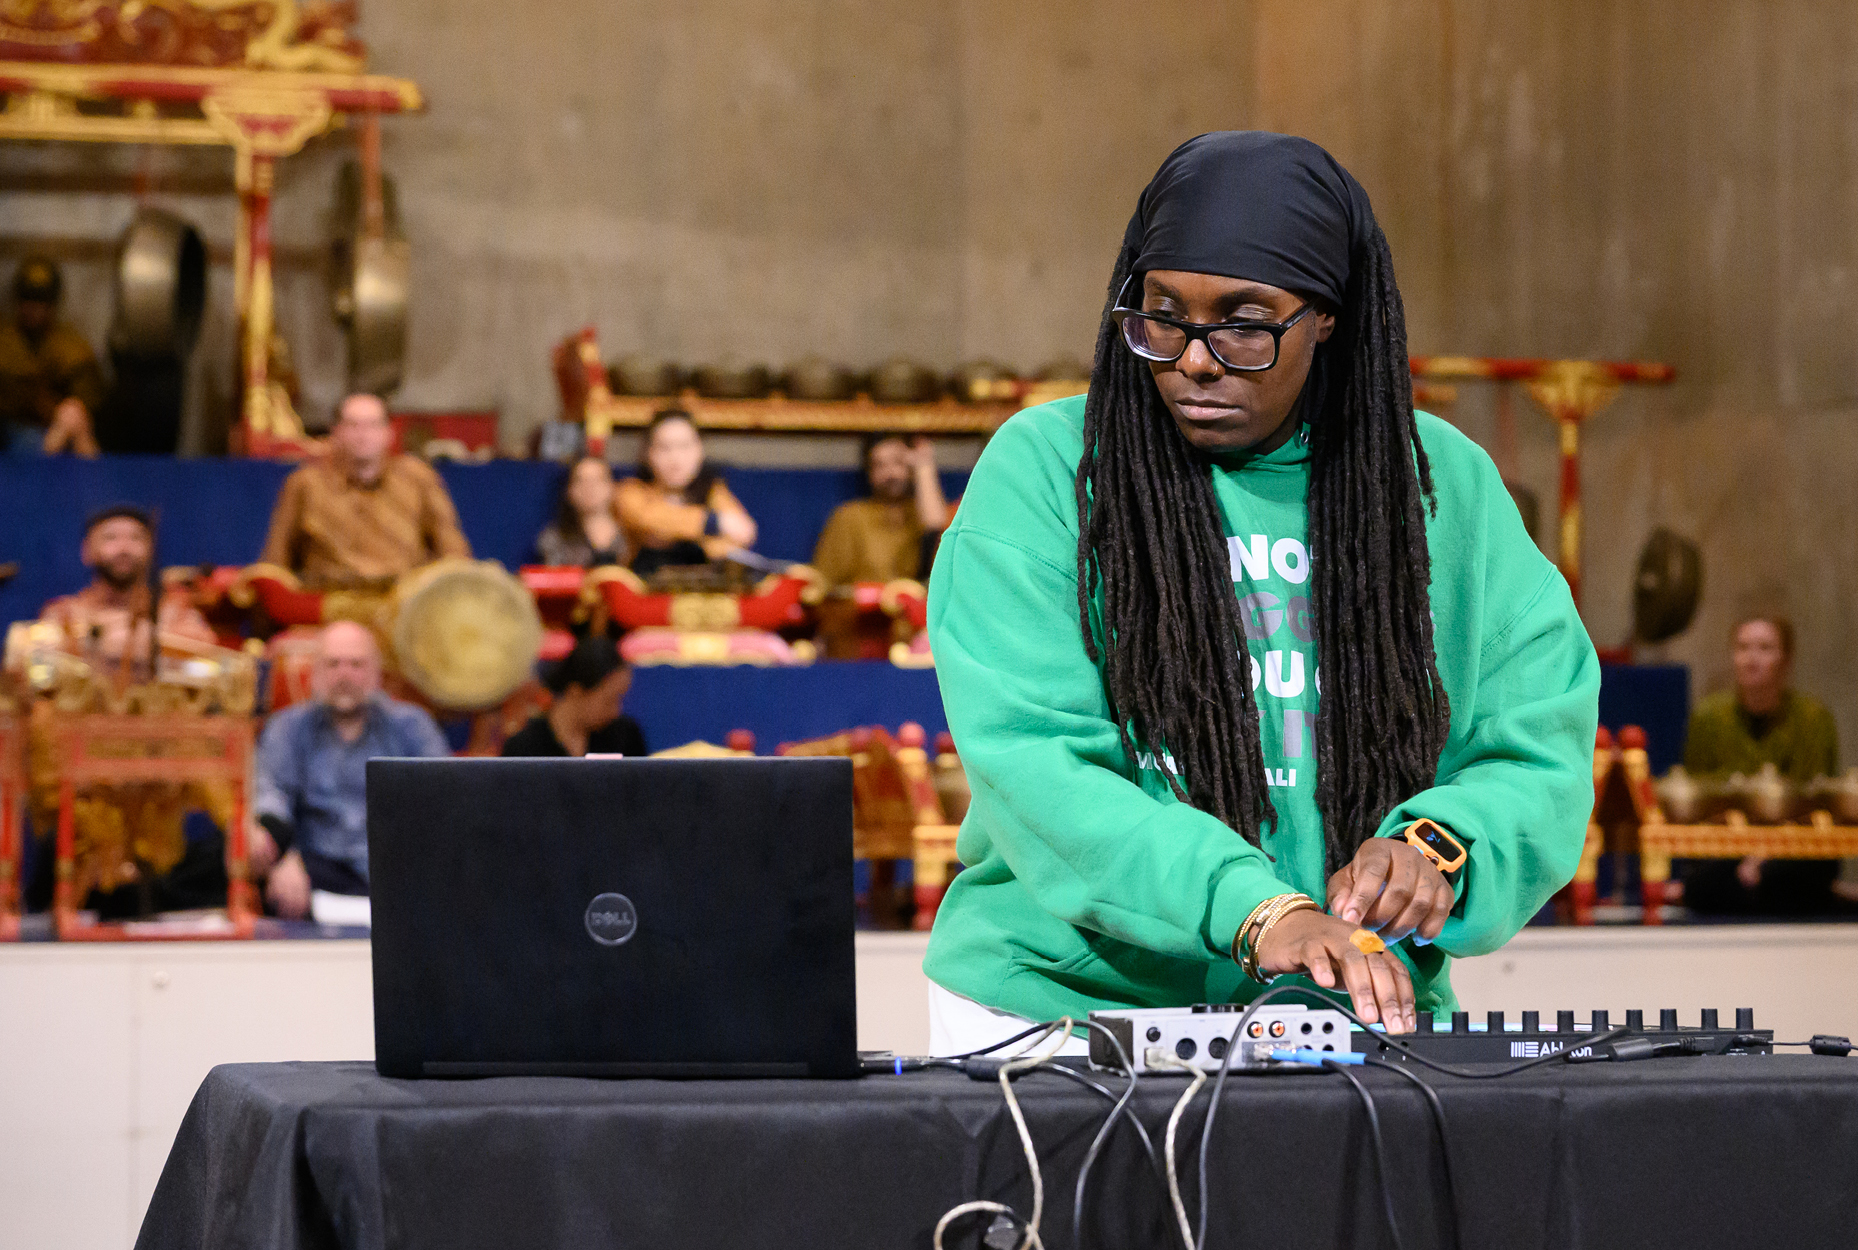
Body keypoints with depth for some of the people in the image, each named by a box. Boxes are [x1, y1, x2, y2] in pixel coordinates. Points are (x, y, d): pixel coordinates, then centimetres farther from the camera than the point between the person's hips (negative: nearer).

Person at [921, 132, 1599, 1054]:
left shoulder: (1442, 483, 11)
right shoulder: (1044, 470, 2)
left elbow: (1540, 750, 9)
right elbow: (1031, 760, -9)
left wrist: (1438, 847, -15)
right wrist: (1252, 908, -23)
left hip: (1360, 1017, 2)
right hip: (1069, 1005, -2)